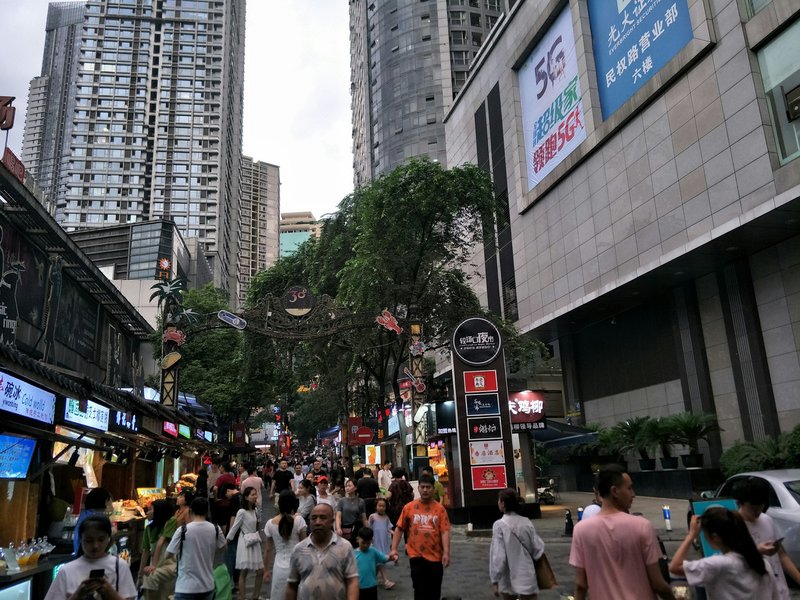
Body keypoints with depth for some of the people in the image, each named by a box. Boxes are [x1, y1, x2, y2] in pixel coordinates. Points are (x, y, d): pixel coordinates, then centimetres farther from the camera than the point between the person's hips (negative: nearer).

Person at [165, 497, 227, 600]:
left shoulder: (182, 530, -13)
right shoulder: (215, 529, -3)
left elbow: (169, 554, -6)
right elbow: (223, 547, 13)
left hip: (187, 587, -4)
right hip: (208, 586, 4)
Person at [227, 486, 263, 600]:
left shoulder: (254, 510, 6)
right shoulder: (242, 512, -15)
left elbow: (254, 527, 9)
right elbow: (234, 527, -9)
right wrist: (227, 540, -5)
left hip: (255, 543, 7)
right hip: (245, 543, -7)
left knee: (260, 571, 8)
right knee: (244, 572, 2)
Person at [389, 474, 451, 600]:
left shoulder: (440, 508, -2)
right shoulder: (409, 507, -1)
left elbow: (445, 531, -8)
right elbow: (399, 529, 3)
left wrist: (446, 552, -17)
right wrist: (394, 549, -4)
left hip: (436, 556, 1)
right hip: (416, 556, -1)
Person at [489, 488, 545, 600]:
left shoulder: (499, 525, -14)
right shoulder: (526, 522, -3)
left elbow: (498, 556, -16)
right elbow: (538, 549, 0)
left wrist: (494, 580, -8)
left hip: (508, 579, -2)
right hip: (526, 577, 2)